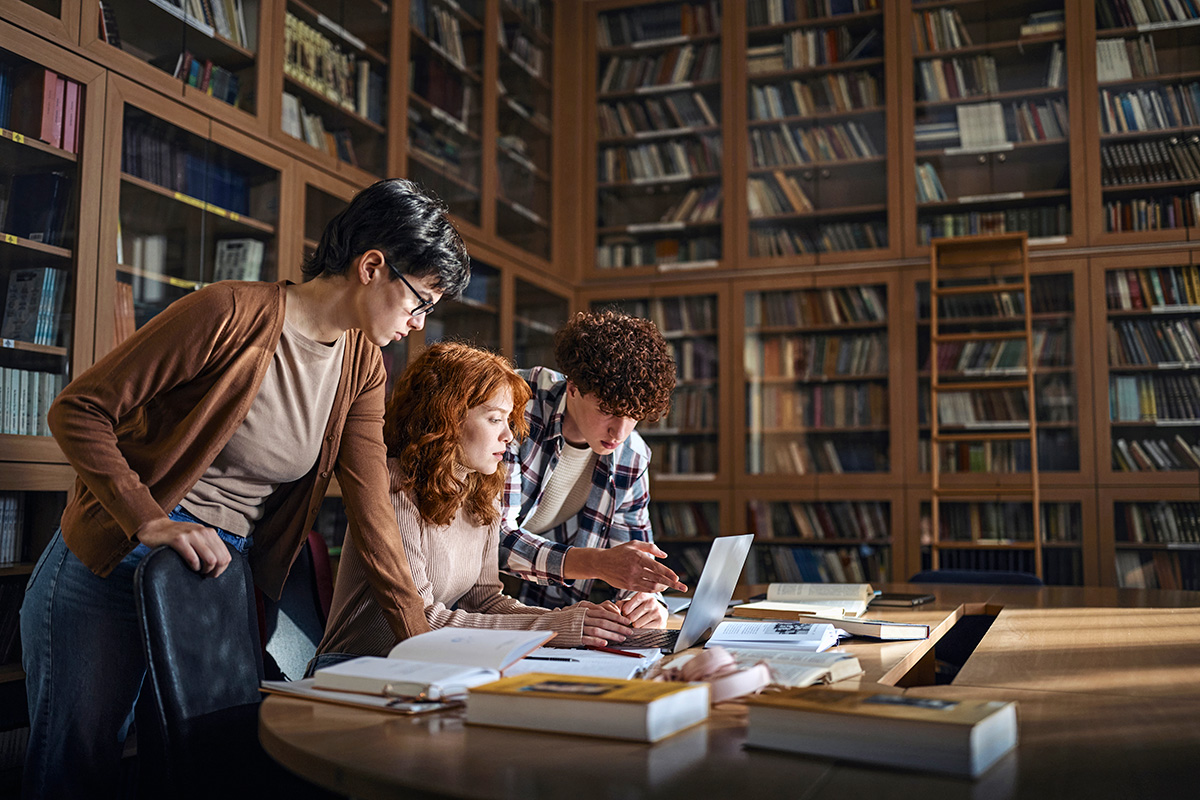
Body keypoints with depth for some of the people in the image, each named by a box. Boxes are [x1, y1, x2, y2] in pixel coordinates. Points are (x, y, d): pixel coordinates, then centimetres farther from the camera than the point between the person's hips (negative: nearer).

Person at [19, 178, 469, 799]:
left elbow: (372, 510, -2)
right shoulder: (231, 314, -19)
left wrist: (424, 648, -6)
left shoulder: (363, 369, 1)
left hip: (224, 578, 6)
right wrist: (150, 521, -28)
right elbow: (77, 409, -16)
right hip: (108, 568, -6)